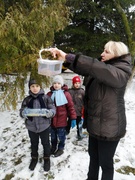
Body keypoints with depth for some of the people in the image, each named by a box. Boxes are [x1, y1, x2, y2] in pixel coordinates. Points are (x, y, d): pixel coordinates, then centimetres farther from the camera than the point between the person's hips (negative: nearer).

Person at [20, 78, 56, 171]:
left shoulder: (46, 97, -9)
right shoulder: (27, 99, -2)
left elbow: (53, 109, -9)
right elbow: (22, 111, 1)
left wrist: (50, 113, -31)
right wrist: (23, 113, -22)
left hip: (44, 126, -2)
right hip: (31, 127, 2)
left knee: (46, 143, 16)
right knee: (34, 144, 22)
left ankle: (47, 158, 40)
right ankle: (34, 158, 46)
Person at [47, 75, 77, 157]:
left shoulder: (66, 94, -12)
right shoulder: (49, 94, -1)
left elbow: (71, 107, -9)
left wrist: (73, 118, -10)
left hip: (61, 120, -4)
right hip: (51, 120, 4)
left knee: (61, 136, 12)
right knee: (53, 136, 21)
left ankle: (60, 148, 34)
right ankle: (53, 147, 42)